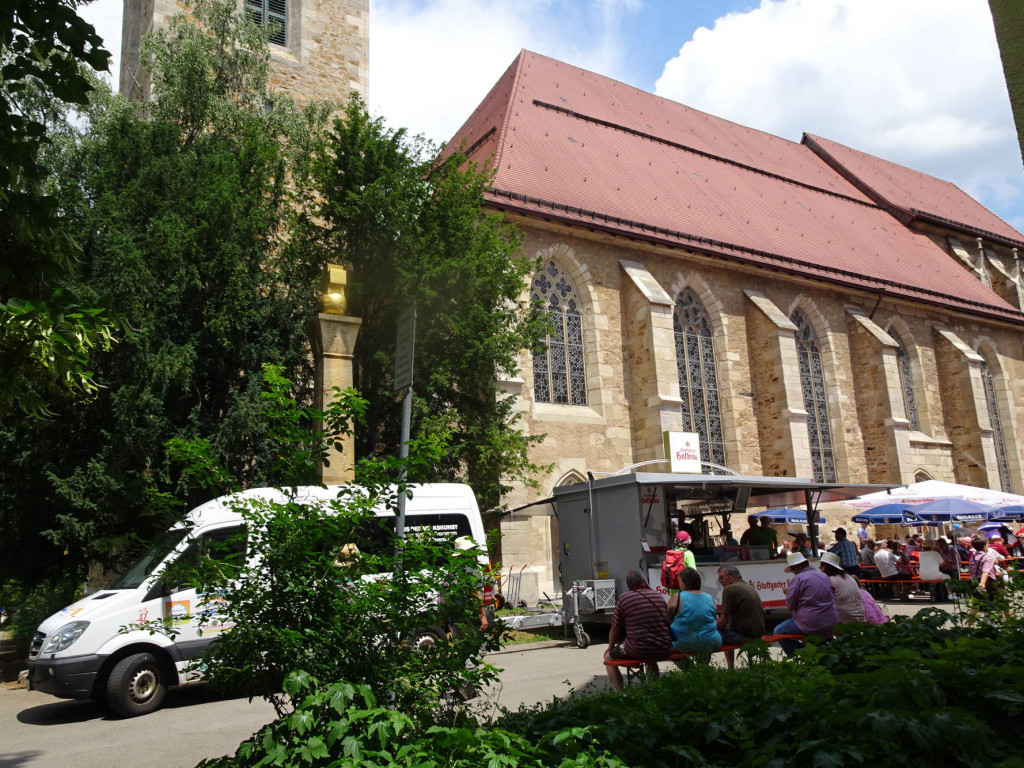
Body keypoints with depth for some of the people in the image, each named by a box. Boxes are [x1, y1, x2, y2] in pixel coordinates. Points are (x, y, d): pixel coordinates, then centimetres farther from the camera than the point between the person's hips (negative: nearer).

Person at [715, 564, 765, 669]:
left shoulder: (729, 589, -12)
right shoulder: (750, 587, 16)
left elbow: (723, 622, -12)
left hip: (744, 635, -10)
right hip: (758, 633, 10)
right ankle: (731, 668, 34)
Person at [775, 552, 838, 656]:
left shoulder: (797, 579, -11)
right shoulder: (825, 576, 11)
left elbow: (789, 606, -10)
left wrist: (787, 592, 10)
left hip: (812, 626, -8)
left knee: (779, 631, 6)